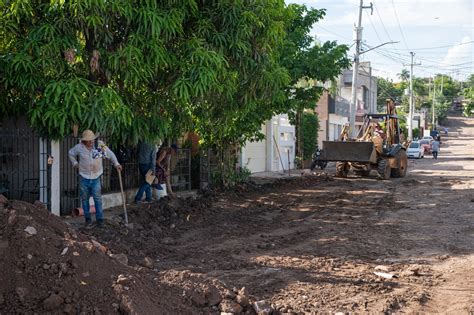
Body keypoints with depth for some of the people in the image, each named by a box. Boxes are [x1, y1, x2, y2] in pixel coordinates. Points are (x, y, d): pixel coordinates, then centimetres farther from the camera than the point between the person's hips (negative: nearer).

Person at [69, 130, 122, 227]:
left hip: (96, 178, -1)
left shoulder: (100, 145, -11)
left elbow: (110, 154, 0)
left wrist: (116, 164, -9)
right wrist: (75, 163, 5)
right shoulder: (79, 147, -8)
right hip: (84, 178, 1)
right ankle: (87, 219, 21)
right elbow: (71, 153, 13)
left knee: (98, 199, 0)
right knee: (85, 199, 9)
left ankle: (99, 219, 9)